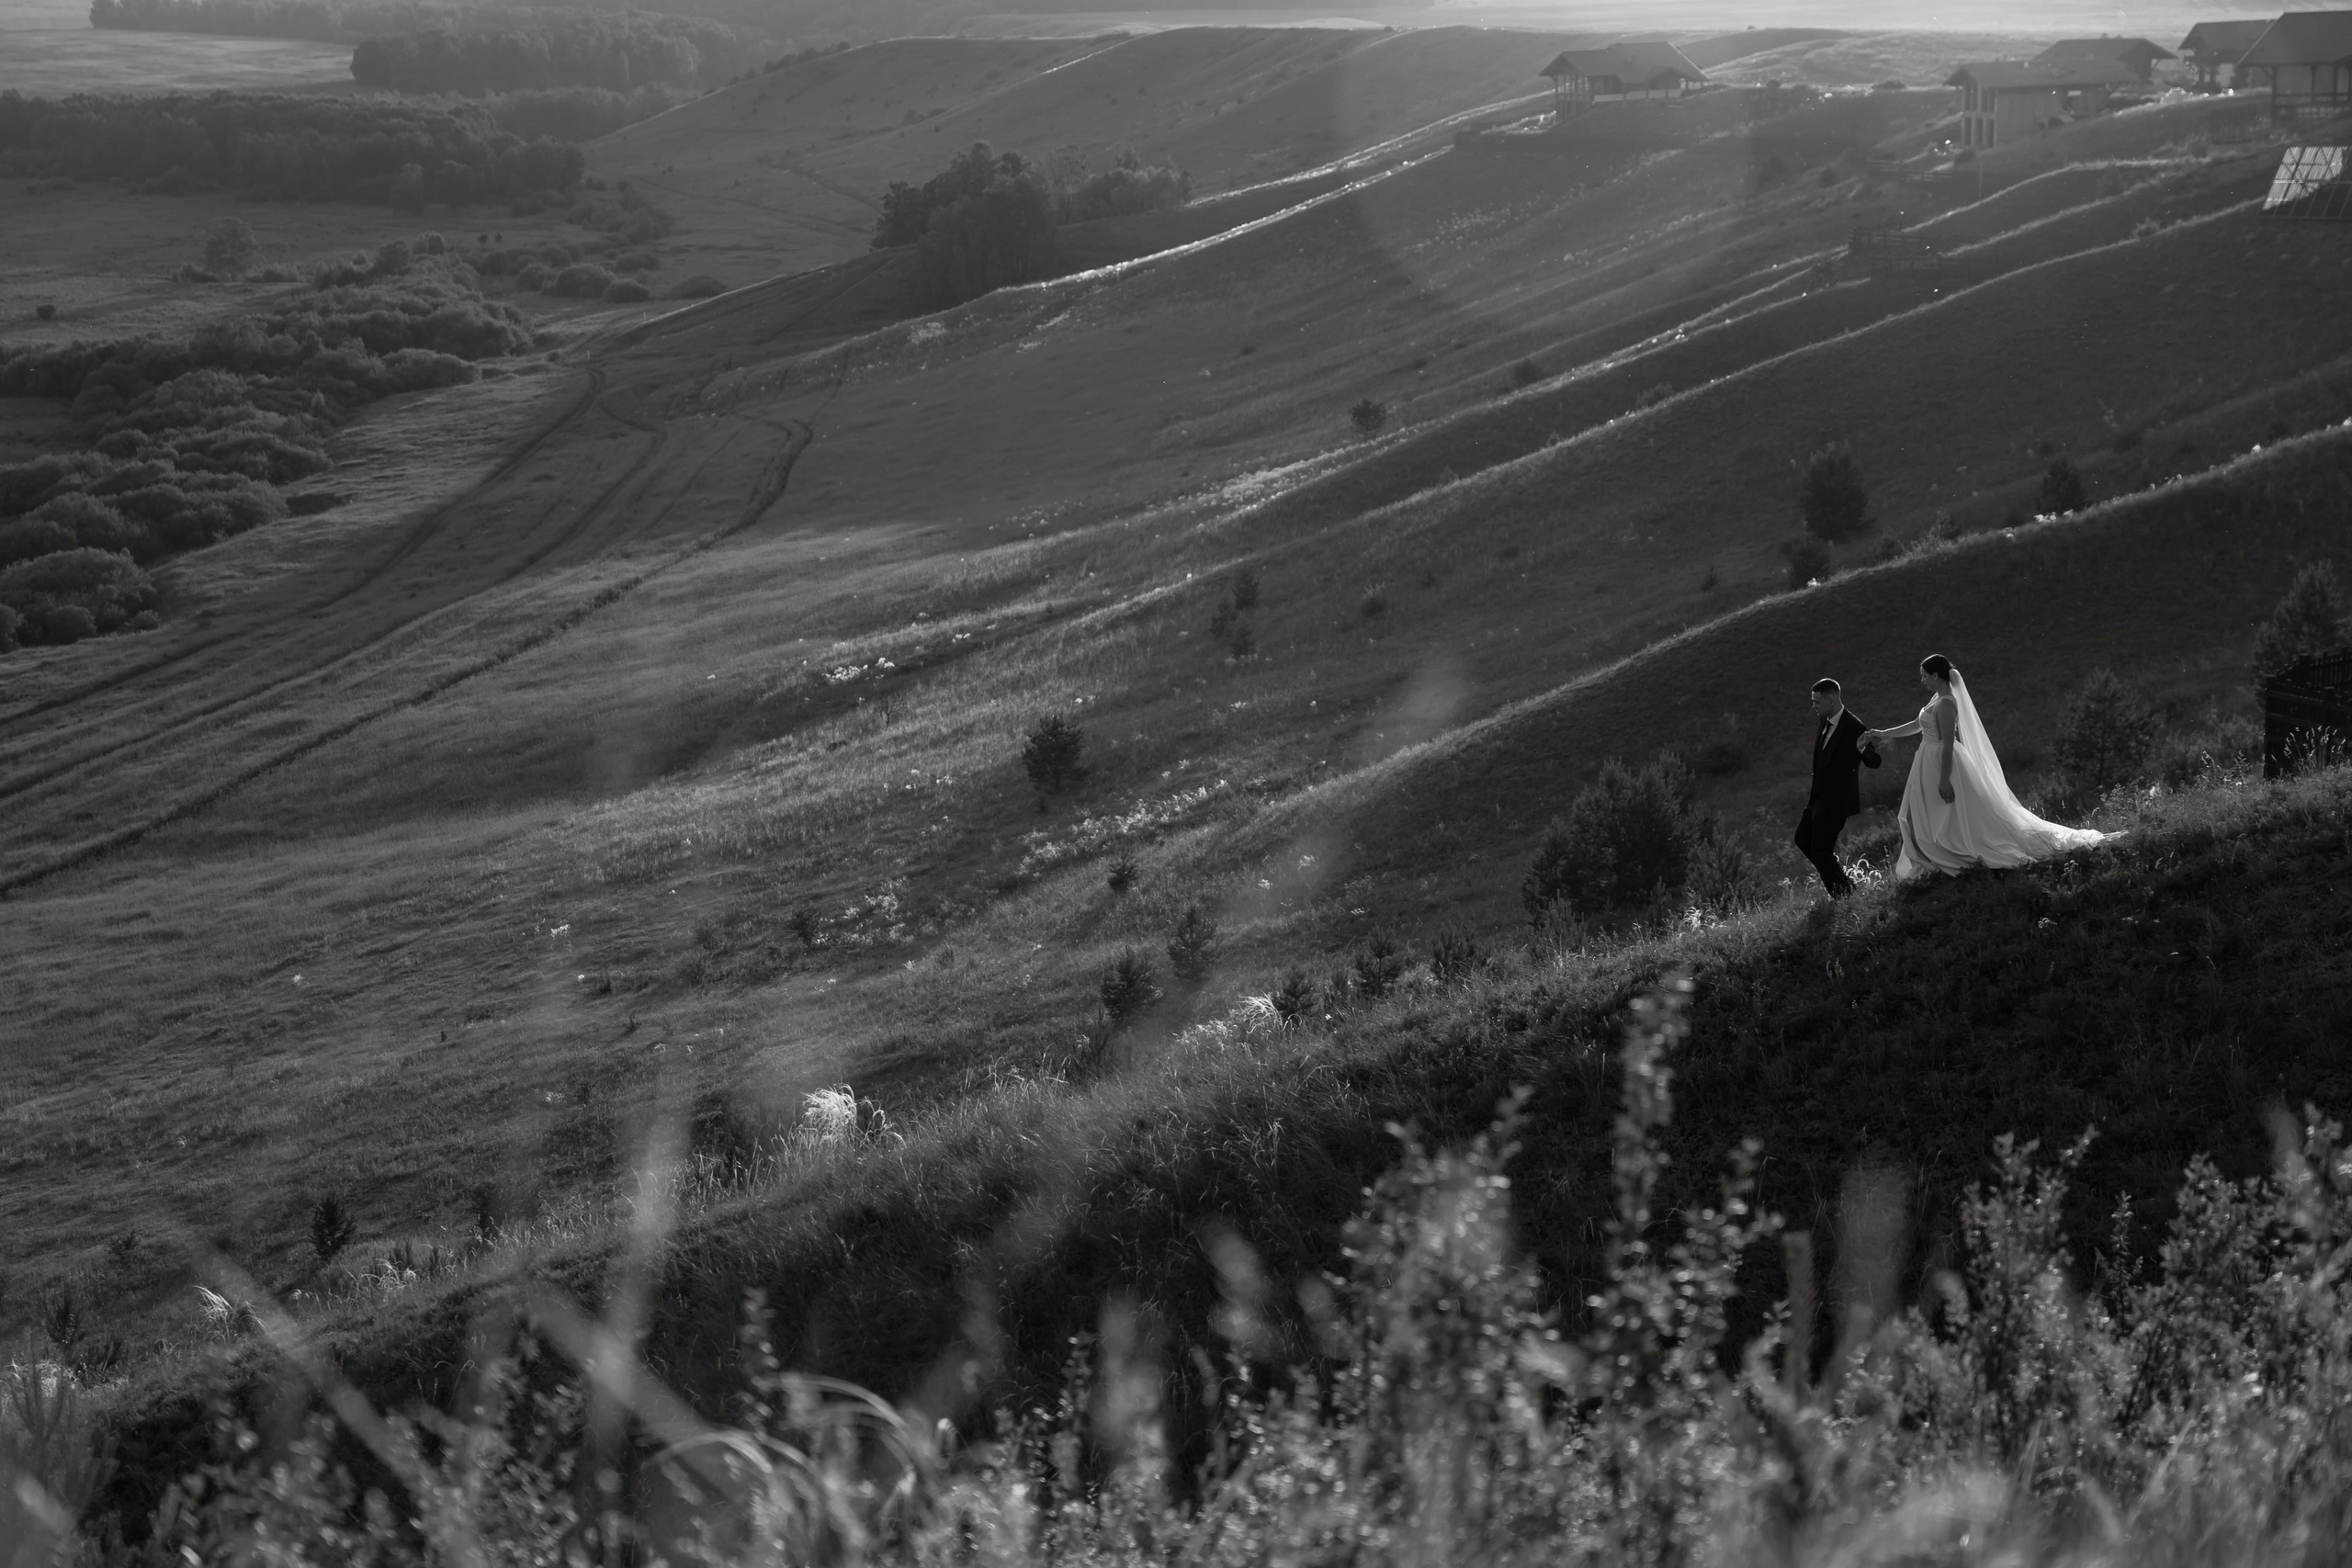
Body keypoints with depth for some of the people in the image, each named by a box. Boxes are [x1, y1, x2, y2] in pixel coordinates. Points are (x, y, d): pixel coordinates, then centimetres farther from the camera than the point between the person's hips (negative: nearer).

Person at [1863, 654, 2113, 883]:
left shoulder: (1945, 704, -20)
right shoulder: (1938, 698, 10)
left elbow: (1948, 743, -23)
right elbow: (1917, 726, 21)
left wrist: (1944, 779, -23)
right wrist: (1884, 735, 22)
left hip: (1943, 762, -11)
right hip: (1930, 762, 11)